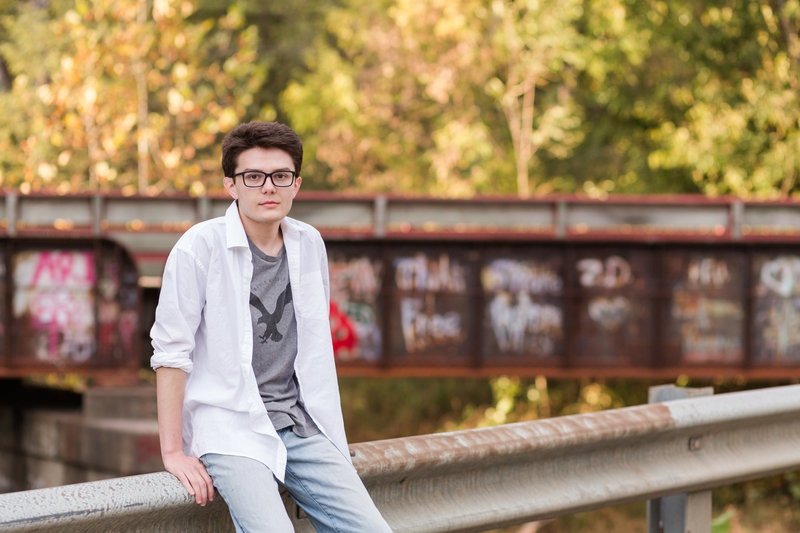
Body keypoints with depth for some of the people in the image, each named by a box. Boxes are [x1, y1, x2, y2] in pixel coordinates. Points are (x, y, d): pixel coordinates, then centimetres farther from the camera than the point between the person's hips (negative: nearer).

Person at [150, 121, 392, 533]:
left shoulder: (310, 245, 8)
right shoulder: (200, 247, -9)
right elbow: (171, 352, -9)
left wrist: (328, 436, 17)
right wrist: (173, 453, -10)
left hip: (300, 426, 6)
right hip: (230, 429, -6)